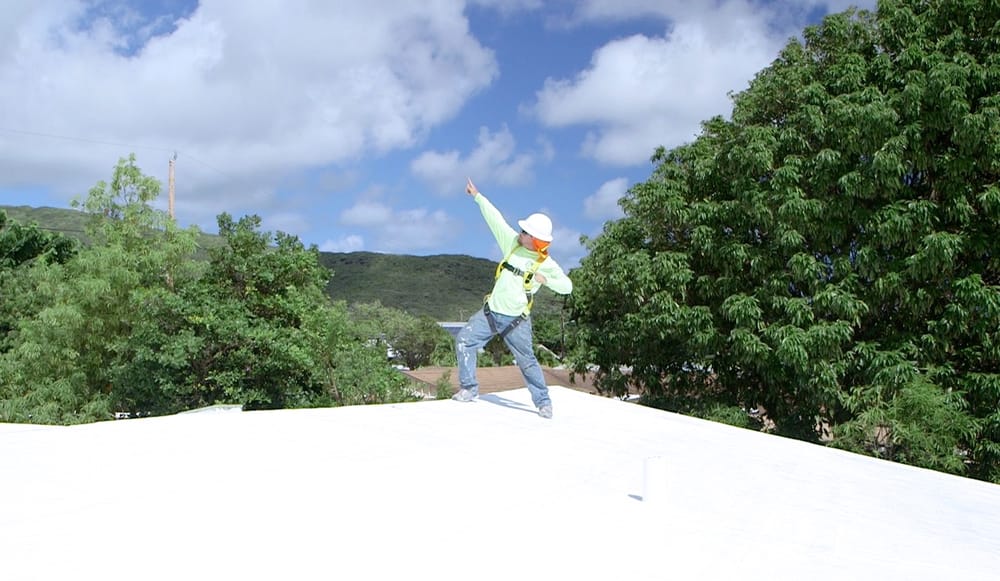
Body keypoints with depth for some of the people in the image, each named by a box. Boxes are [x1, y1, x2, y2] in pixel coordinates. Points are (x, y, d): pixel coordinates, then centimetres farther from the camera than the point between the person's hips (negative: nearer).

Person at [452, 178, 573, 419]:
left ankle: (543, 402, 14)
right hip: (490, 311, 5)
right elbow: (495, 219, 4)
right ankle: (469, 388, 6)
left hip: (515, 320, -4)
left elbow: (567, 286, -13)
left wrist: (546, 279, -29)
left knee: (527, 361, -1)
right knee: (464, 341, -3)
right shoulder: (513, 242, 0)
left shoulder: (546, 264, -11)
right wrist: (478, 197, 7)